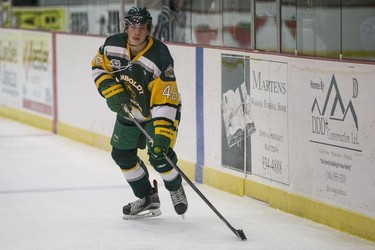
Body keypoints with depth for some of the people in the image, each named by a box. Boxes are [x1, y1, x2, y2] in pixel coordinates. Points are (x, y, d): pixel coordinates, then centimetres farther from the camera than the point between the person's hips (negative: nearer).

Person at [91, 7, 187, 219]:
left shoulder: (160, 57, -32)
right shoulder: (113, 45, -17)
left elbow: (166, 101, -35)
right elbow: (99, 66, 3)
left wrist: (162, 134, -41)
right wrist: (111, 90, -15)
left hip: (158, 112, -6)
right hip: (129, 108, 6)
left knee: (159, 155, -18)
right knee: (122, 154, 5)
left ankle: (175, 189, 15)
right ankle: (148, 199, 23)